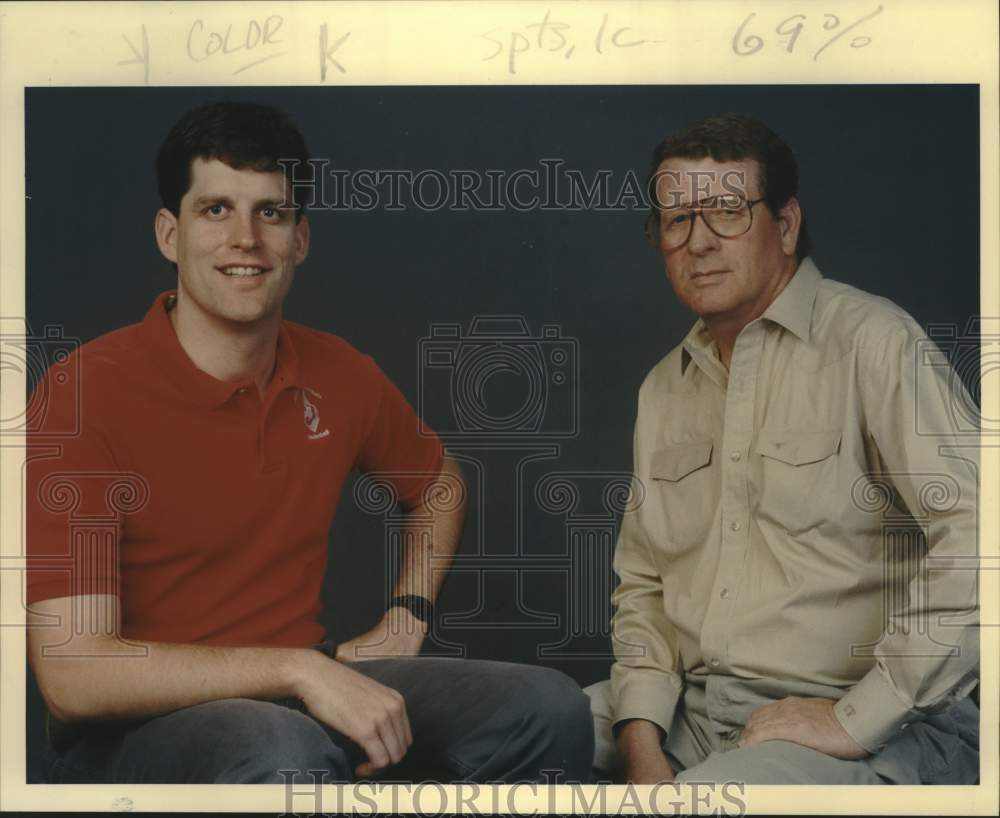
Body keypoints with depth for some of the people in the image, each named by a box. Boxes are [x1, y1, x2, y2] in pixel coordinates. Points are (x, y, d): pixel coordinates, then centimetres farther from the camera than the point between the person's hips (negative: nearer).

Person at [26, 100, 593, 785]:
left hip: (308, 685, 5)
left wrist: (407, 617, 10)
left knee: (549, 710, -12)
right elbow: (72, 676, -21)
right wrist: (297, 669, -24)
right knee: (285, 753, -38)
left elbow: (439, 484, 25)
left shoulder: (340, 376, 1)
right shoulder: (86, 393, -15)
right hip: (135, 726, -5)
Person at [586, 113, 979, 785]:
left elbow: (974, 537, -19)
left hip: (873, 734, -6)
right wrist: (641, 739, 0)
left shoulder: (870, 341, -9)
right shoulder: (662, 390, 15)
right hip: (688, 711, 6)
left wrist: (857, 718, -18)